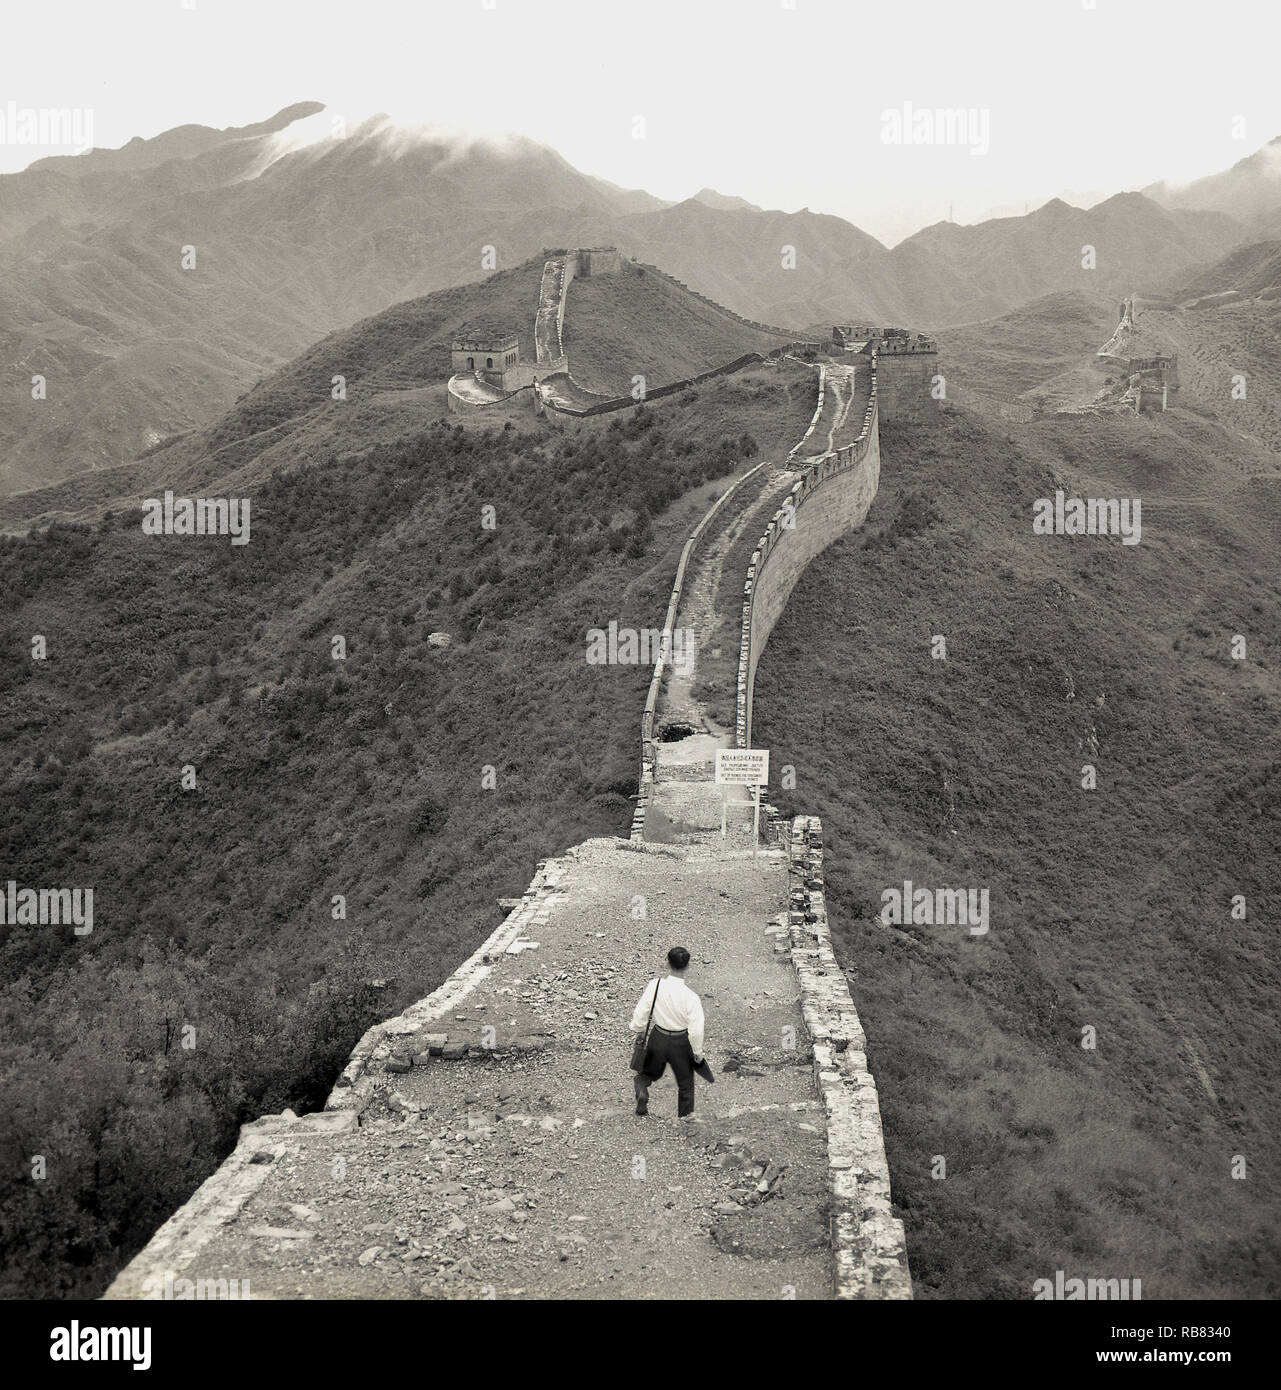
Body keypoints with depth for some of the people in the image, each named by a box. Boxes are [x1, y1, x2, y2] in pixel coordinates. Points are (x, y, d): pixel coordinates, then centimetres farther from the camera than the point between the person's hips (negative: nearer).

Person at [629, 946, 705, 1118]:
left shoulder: (654, 986, -21)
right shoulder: (691, 997, -27)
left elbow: (641, 1012, -12)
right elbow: (696, 1031, -21)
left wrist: (636, 1027, 10)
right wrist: (698, 1052, -4)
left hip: (658, 1038, 1)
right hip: (681, 1043, -1)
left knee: (648, 1072, 27)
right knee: (685, 1078, 25)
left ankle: (642, 1092, -1)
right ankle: (686, 1113, 42)